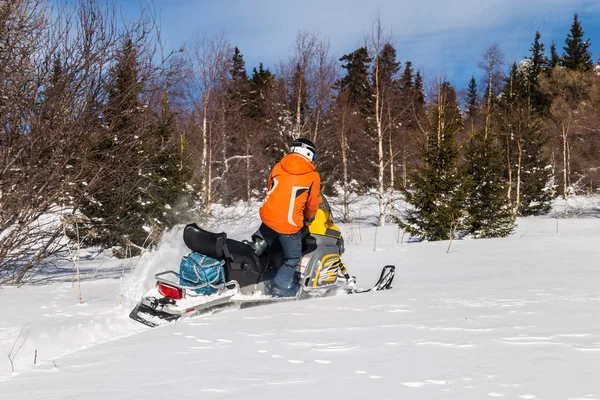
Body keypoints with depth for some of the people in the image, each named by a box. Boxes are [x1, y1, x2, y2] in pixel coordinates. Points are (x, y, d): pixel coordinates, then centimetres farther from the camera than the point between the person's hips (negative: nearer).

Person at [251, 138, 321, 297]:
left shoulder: (278, 167, 8)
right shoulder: (313, 177, -3)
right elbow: (312, 205, 4)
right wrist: (309, 218, 26)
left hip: (268, 216, 4)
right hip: (289, 224, -4)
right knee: (292, 259, 12)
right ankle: (282, 287, 9)